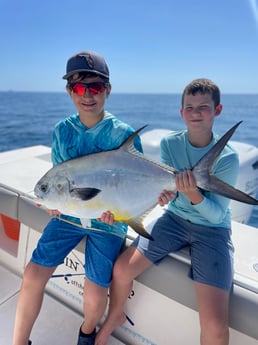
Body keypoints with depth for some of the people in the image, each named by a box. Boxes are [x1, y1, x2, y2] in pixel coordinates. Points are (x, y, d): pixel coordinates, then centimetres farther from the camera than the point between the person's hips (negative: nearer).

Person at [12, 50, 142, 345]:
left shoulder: (124, 134, -11)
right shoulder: (62, 130, 0)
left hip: (108, 220, -3)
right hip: (69, 213, 3)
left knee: (94, 296, -6)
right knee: (32, 275, -6)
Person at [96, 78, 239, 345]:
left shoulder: (227, 158, -15)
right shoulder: (169, 143, -5)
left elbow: (217, 215, -13)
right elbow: (165, 187, -4)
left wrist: (193, 193, -32)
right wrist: (166, 192, -28)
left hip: (213, 230, -3)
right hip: (175, 218, 3)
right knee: (122, 268, -7)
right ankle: (115, 316, 27)